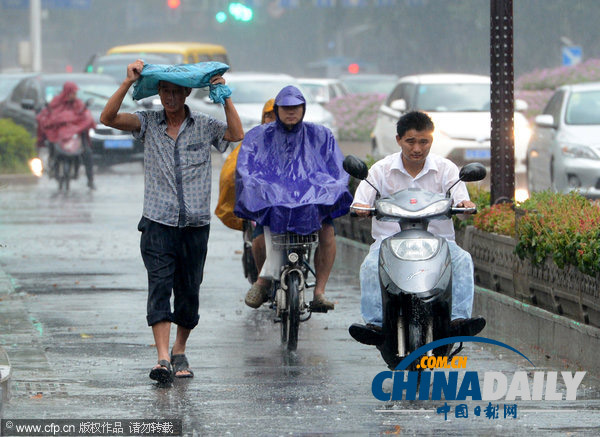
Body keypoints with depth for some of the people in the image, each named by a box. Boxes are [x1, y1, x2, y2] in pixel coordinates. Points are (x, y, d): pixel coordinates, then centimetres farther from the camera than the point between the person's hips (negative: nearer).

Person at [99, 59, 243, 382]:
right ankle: (163, 359, -21)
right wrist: (128, 83, -16)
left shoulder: (204, 126, 6)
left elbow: (236, 135, -9)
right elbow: (108, 119, -7)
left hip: (195, 224, 1)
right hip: (158, 222, -1)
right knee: (159, 286, -13)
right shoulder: (148, 124, 5)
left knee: (189, 291, 7)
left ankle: (180, 351, 26)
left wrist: (224, 95, -12)